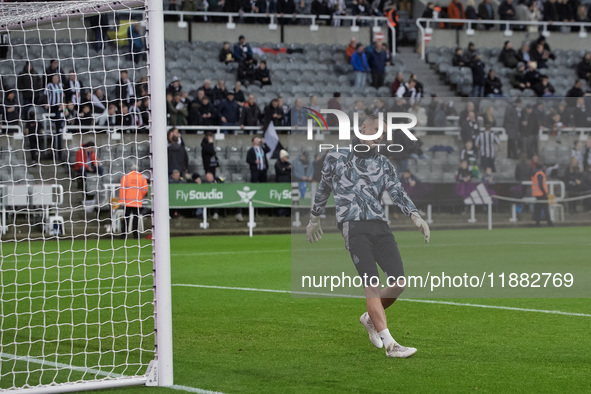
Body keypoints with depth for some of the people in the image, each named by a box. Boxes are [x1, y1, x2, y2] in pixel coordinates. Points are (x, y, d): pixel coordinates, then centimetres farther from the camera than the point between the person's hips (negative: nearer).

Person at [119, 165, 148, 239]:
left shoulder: (125, 176, 1)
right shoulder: (142, 178, 3)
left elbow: (122, 188, -6)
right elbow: (145, 190, 1)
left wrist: (122, 200, -6)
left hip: (127, 201, 0)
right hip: (138, 202, 0)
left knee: (126, 217, 7)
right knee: (136, 217, 4)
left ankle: (124, 234, 5)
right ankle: (135, 234, 0)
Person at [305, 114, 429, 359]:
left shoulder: (383, 164, 17)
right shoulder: (336, 158, 11)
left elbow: (398, 193, 5)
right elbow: (323, 189, 23)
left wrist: (415, 216, -12)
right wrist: (314, 220, 30)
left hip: (380, 226, 4)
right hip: (353, 227, -4)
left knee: (398, 283, -6)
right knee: (372, 284, -17)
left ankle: (370, 318, 23)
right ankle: (389, 345, -21)